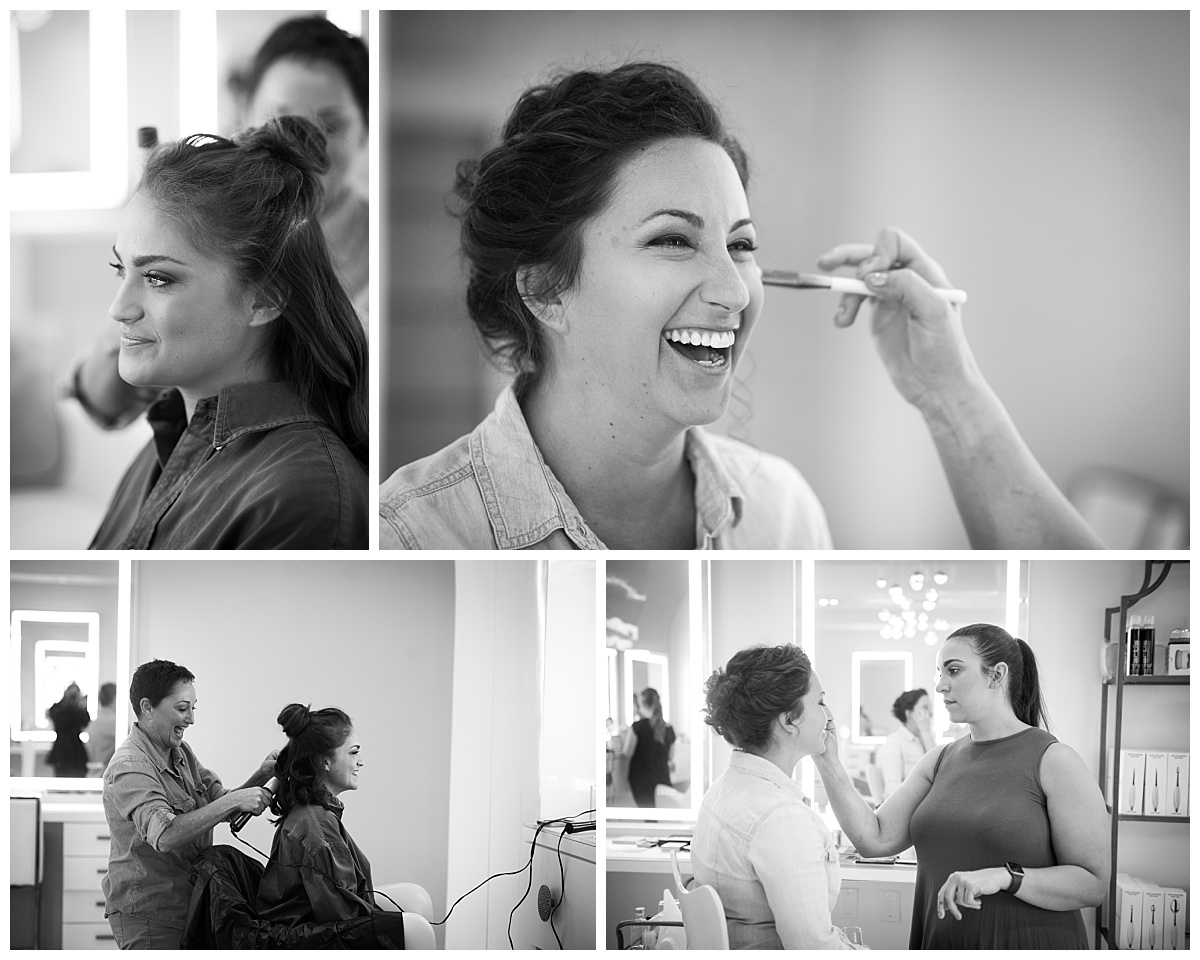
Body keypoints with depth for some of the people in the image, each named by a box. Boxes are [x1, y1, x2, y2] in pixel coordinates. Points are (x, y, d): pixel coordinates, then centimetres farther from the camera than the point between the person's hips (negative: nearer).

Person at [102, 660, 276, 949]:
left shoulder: (181, 753, 11)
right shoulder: (129, 767, -20)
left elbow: (221, 805, 12)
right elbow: (164, 835, -33)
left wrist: (260, 776, -7)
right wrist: (234, 801, -34)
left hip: (188, 906, 9)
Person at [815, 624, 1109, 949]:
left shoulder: (1054, 761, -11)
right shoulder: (939, 761, 6)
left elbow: (1093, 883, -15)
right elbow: (876, 839, -3)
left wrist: (1004, 877, -26)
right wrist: (828, 763, -10)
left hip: (1028, 945, -5)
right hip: (941, 942, 5)